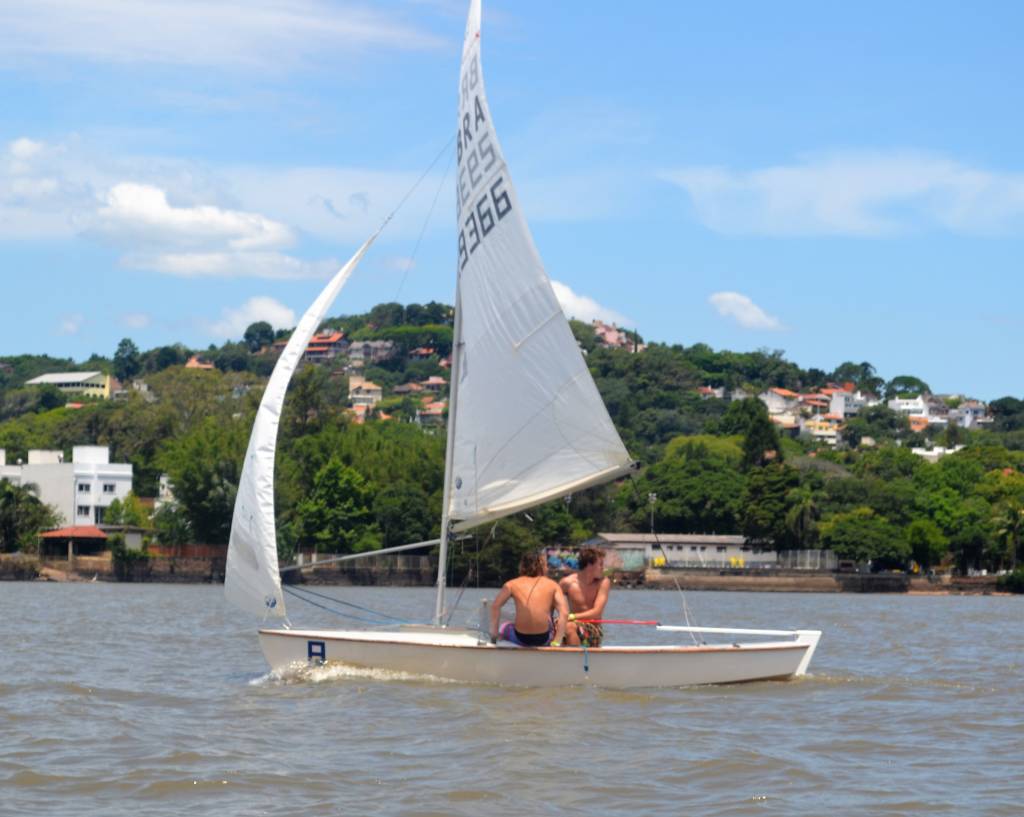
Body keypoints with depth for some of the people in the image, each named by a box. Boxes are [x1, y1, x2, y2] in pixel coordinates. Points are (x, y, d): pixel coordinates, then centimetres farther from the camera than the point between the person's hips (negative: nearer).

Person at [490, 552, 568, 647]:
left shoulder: (513, 584, 7)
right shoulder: (553, 585, 5)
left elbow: (495, 606, -3)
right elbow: (564, 613, -6)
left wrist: (494, 632, 5)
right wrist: (557, 642, -3)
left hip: (520, 638, 1)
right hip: (544, 639, -1)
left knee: (505, 627, 35)